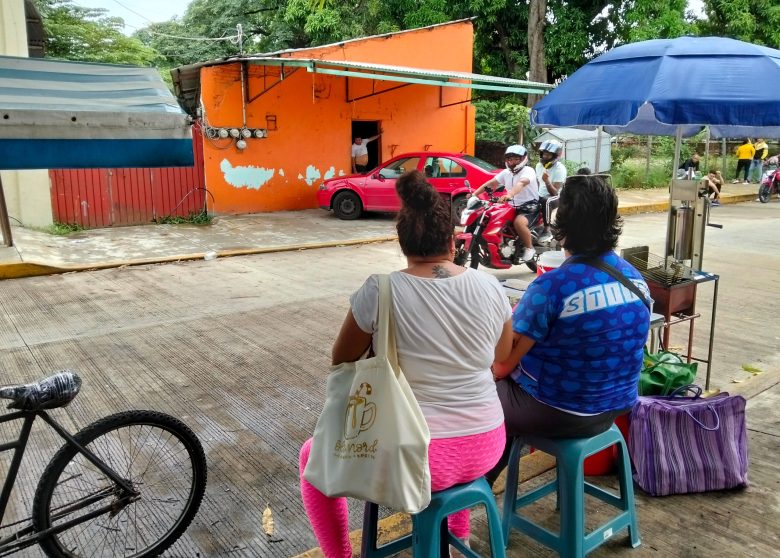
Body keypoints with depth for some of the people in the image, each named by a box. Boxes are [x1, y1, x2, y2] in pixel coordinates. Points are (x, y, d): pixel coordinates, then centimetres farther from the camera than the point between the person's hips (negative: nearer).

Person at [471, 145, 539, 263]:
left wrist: (509, 195, -54)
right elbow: (489, 183, 5)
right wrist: (474, 194, -10)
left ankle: (529, 249, -15)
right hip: (514, 207, 8)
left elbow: (521, 184, -35)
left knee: (518, 222, -37)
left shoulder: (528, 171, -13)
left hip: (530, 206, -8)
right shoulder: (506, 173, 11)